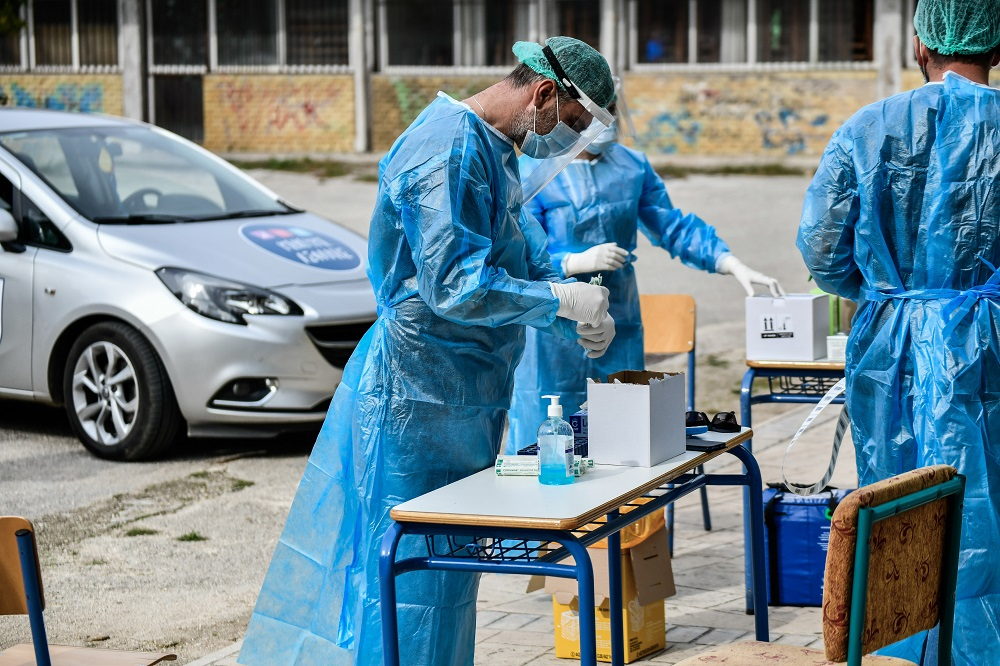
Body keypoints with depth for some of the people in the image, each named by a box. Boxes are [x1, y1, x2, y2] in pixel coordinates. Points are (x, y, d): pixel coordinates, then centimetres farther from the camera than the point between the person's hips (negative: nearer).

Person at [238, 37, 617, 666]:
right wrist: (560, 300, -16)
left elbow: (522, 261, 21)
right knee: (409, 571, -4)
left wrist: (577, 317, 4)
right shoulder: (452, 149, -20)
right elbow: (456, 288, -26)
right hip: (418, 398, -10)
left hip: (459, 398, 10)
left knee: (445, 566, 15)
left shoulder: (493, 149, 13)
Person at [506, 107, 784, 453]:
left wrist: (736, 266, 5)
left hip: (621, 330, 5)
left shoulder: (632, 166, 9)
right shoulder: (530, 173, -7)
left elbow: (673, 226, 14)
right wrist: (578, 262, -23)